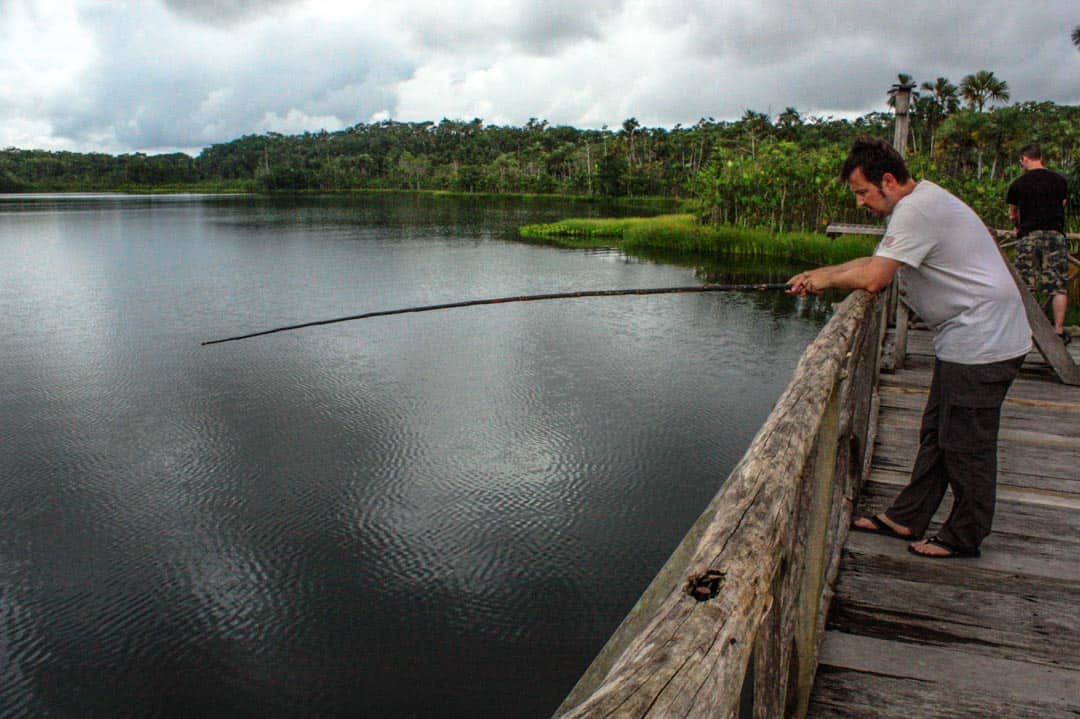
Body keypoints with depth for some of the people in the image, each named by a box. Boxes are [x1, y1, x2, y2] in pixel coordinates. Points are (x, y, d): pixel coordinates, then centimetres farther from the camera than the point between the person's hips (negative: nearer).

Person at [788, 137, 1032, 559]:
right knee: (936, 433, 14)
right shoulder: (920, 202, 14)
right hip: (967, 338, 11)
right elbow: (876, 262, 21)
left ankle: (964, 537, 13)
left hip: (982, 342, -11)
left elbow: (873, 279, -27)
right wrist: (819, 275, 10)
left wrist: (829, 278, -7)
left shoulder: (917, 210, -19)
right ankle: (907, 519, 24)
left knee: (966, 444, -1)